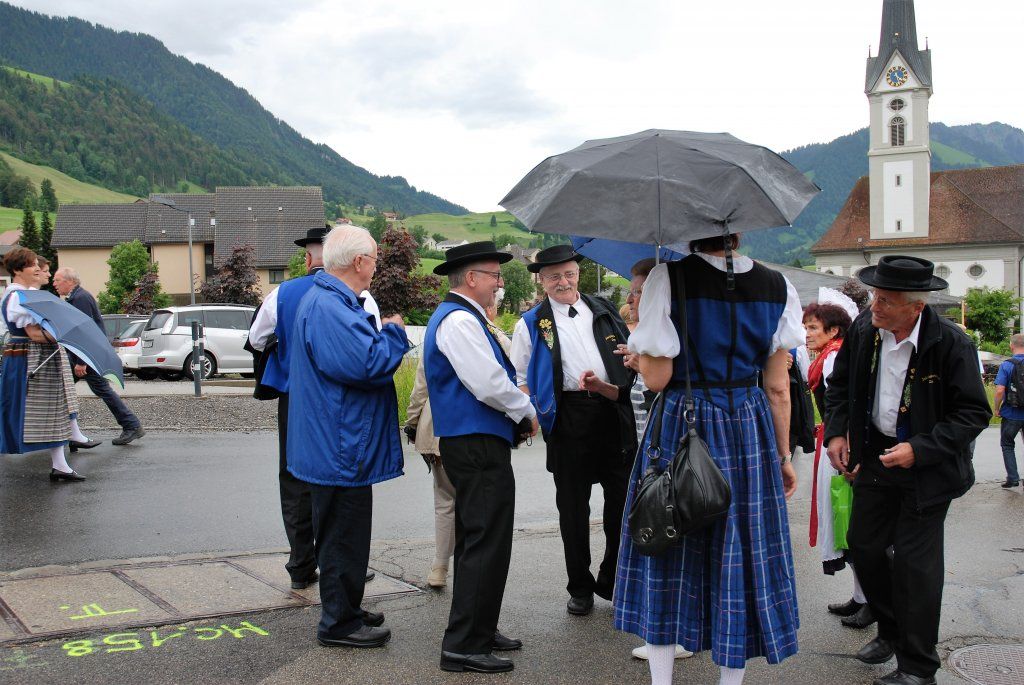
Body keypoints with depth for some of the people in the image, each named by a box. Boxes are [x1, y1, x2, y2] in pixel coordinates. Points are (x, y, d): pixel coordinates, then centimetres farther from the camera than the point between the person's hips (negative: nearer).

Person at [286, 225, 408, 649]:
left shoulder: (328, 300, 13)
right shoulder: (331, 307, -24)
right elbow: (368, 364, -30)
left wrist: (380, 332, 9)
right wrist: (393, 333, -13)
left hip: (334, 446, 11)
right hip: (341, 449, -11)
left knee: (342, 532, 21)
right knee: (343, 535, 2)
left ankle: (343, 610, 35)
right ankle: (339, 622, 15)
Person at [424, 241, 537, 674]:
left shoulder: (458, 317, 18)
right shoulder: (459, 320, -16)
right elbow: (489, 383, -23)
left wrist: (516, 416, 12)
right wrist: (526, 411, -6)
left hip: (469, 442, 11)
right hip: (479, 447, -11)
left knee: (475, 541, 18)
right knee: (487, 544, -7)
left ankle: (477, 632, 30)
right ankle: (463, 646, -1)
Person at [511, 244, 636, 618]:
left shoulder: (604, 311, 13)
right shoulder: (531, 324, 5)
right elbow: (521, 380, 6)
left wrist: (607, 386, -1)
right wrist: (529, 416, -10)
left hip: (613, 411, 2)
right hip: (567, 416, -2)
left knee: (622, 499, 5)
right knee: (572, 506, 6)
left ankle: (613, 582, 22)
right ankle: (580, 589, 20)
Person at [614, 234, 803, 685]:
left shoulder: (669, 278, -11)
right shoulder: (777, 287, 1)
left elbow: (656, 378, -12)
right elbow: (778, 388, 3)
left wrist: (640, 350, 9)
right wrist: (783, 455, 12)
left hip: (681, 427, -2)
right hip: (751, 428, 3)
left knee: (668, 558, 11)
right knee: (741, 558, 12)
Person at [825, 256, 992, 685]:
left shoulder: (950, 344, -20)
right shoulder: (863, 329, -5)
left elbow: (974, 412, -15)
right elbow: (839, 383, 11)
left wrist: (920, 450, -24)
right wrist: (836, 432, 0)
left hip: (926, 468, -5)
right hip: (874, 456, 6)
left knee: (915, 562, -2)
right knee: (863, 545, 13)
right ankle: (891, 631, 37)